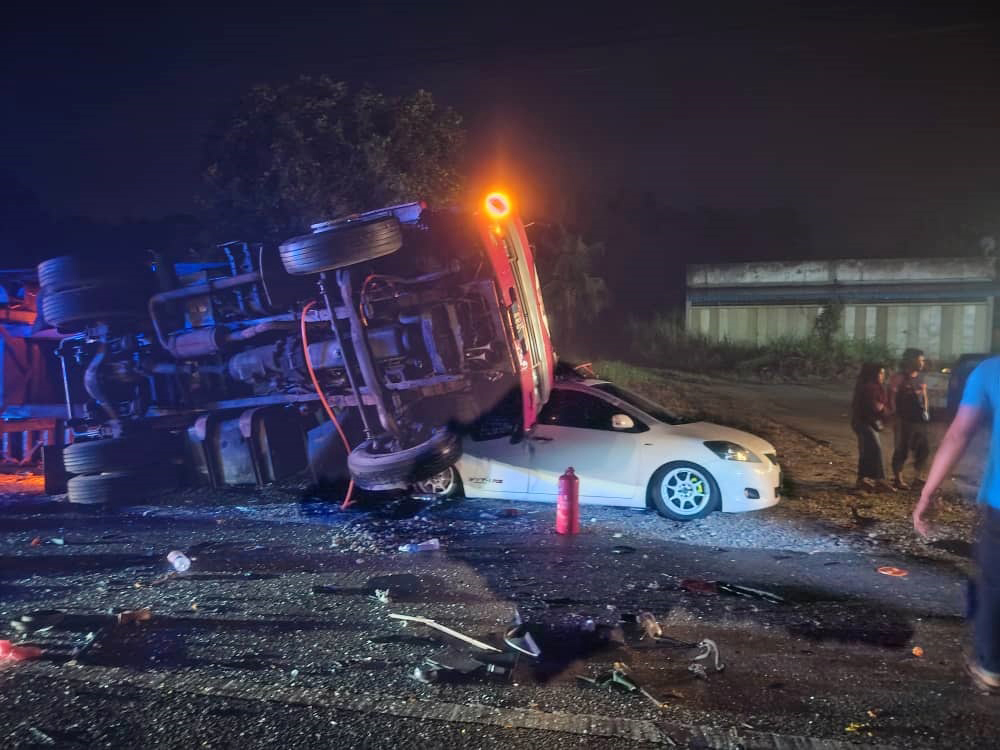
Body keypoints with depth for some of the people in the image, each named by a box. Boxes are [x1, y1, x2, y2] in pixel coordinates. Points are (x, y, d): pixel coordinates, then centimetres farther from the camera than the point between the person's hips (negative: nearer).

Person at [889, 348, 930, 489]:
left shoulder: (920, 377, 11)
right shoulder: (899, 377, -11)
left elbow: (924, 395, 21)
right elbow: (891, 398, -11)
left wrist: (925, 411, 9)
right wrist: (895, 416, -13)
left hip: (920, 419, 7)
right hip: (905, 420, -7)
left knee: (924, 449, 11)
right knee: (902, 450, 0)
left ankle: (919, 477, 25)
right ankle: (897, 479, 10)